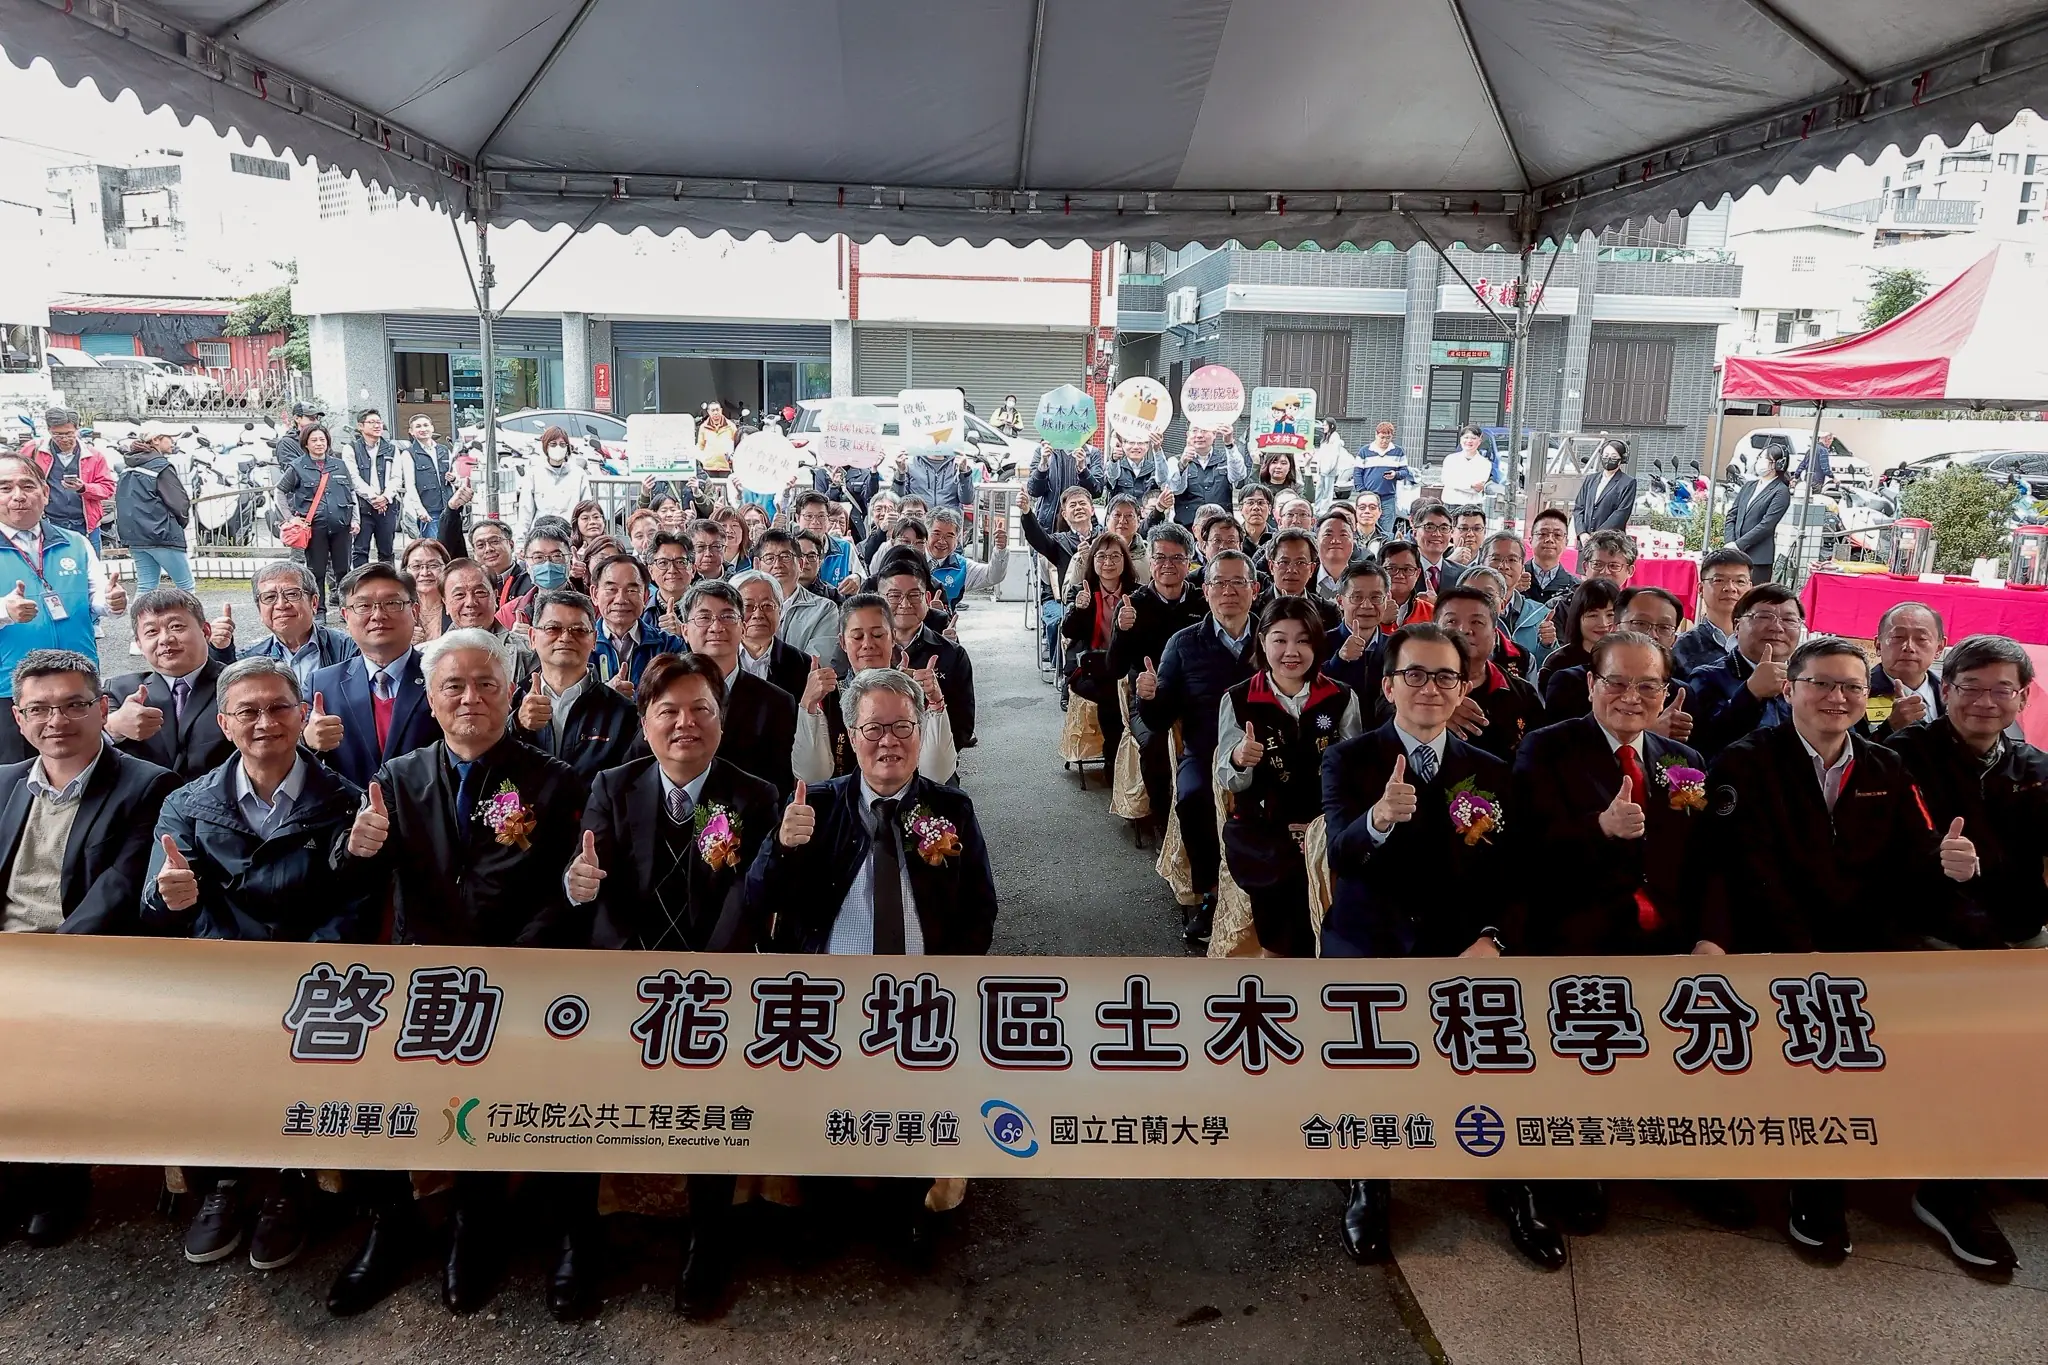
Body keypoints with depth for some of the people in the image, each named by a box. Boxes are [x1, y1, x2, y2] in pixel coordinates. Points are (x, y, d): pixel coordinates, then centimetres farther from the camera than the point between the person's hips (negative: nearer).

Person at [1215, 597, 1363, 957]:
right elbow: (1228, 781, -4)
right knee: (1273, 940, 9)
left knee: (1311, 943, 1)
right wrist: (1239, 760, -27)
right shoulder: (1237, 700, -4)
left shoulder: (1342, 699, -2)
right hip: (1261, 840, 0)